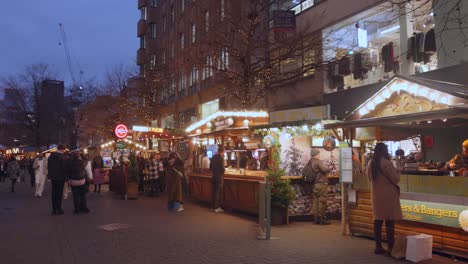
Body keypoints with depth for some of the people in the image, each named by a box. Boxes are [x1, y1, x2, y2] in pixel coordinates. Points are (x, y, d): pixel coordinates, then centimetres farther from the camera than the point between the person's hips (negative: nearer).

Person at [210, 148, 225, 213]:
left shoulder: (213, 157, 6)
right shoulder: (221, 158, -15)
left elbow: (210, 167, 12)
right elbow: (222, 168, -18)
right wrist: (224, 170, 3)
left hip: (213, 177, 7)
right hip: (219, 177, -7)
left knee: (213, 192, 11)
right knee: (218, 192, 0)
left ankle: (213, 207, 17)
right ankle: (217, 208, 3)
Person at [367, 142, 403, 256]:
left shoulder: (371, 163, 5)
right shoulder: (387, 163, -16)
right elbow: (396, 179, -12)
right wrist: (397, 172, 6)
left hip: (376, 194, 7)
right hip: (388, 195, -7)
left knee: (378, 220, 10)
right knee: (390, 221, -1)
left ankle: (378, 246, 14)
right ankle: (390, 248, 2)